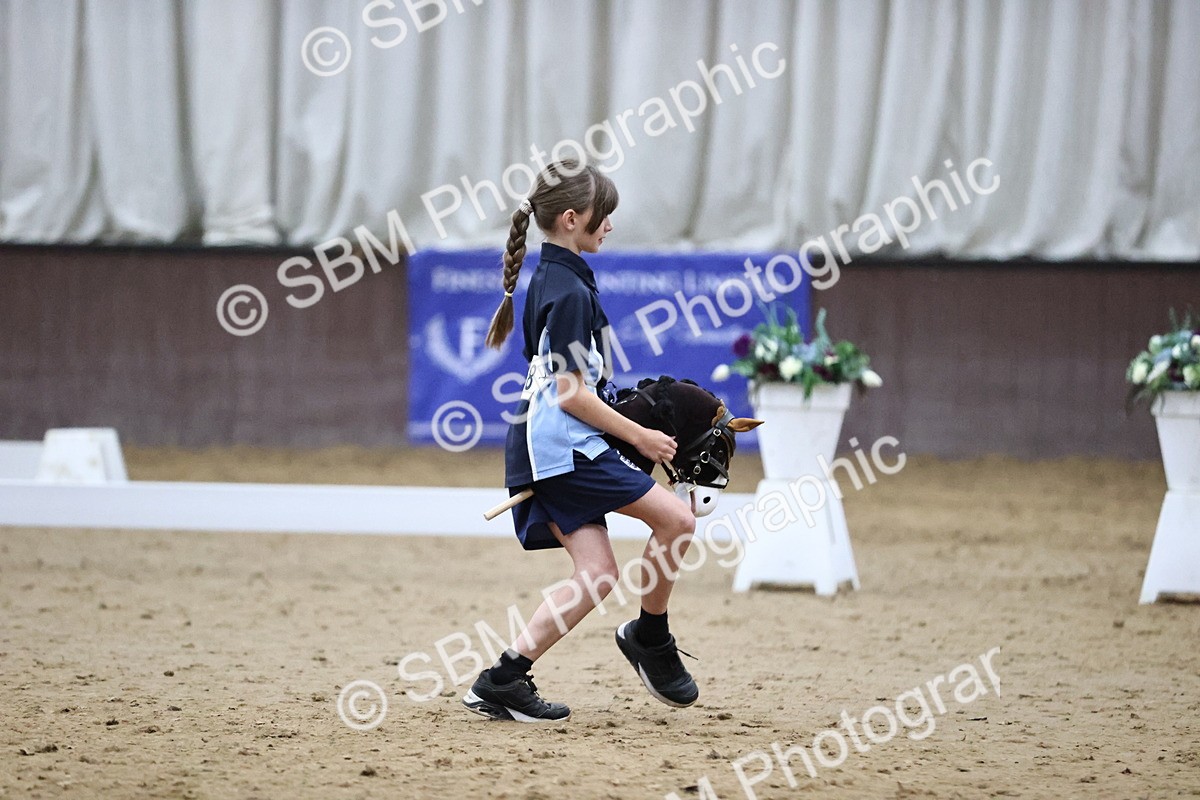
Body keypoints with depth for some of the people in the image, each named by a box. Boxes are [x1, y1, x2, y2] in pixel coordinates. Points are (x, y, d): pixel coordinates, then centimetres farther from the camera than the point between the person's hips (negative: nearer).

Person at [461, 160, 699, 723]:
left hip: (544, 447, 10)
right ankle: (650, 639, 9)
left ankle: (502, 681, -1)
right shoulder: (570, 291, -15)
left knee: (597, 572, 3)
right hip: (563, 445, -10)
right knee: (676, 519, -10)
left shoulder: (544, 278, 16)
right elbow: (571, 395, -18)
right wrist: (639, 437, -10)